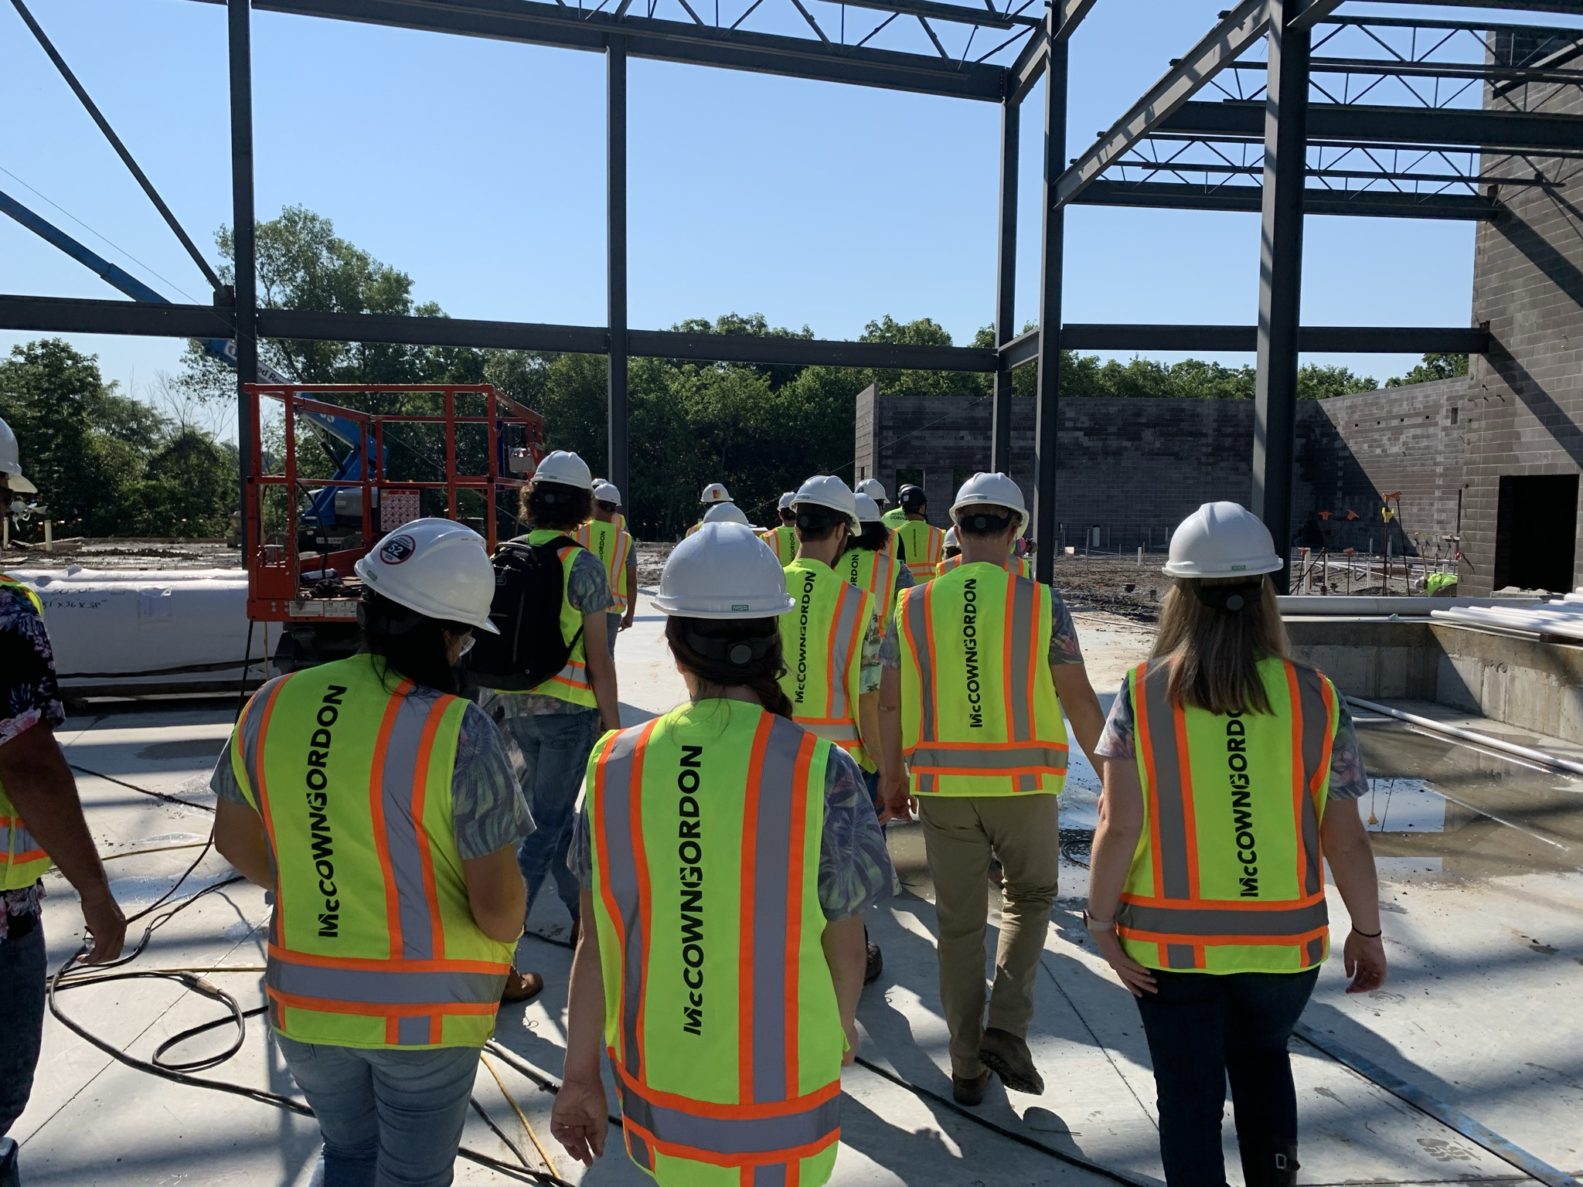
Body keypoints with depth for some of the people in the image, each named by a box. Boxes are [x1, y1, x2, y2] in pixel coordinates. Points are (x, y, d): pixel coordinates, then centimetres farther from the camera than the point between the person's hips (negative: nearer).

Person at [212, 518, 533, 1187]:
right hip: (426, 1008, -4)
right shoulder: (459, 733, -23)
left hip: (304, 1001, 4)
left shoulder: (273, 705, -9)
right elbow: (498, 905, -20)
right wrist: (502, 932, 3)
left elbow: (236, 842, 6)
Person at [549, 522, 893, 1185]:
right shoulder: (821, 772, -18)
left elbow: (595, 942, -4)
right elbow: (845, 945, -7)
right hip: (777, 1115, -3)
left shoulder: (613, 767, -11)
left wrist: (580, 1078, 9)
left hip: (656, 1100, 3)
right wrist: (841, 1026, 14)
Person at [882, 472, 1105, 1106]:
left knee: (959, 923, 14)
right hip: (1024, 783, -1)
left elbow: (890, 703, 3)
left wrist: (892, 782, 15)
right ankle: (1006, 1030, 10)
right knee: (1030, 898, 23)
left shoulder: (914, 605, 0)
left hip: (943, 786, 1)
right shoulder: (1040, 601, -6)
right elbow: (1079, 700, -5)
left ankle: (967, 1066, 25)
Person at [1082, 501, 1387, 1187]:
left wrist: (1101, 917, -4)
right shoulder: (1315, 699, -9)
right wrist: (1367, 932, 9)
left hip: (1170, 941, -2)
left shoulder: (1142, 693, -13)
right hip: (1284, 939, 2)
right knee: (1263, 1059, 29)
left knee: (1188, 1093, 15)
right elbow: (1345, 839, -4)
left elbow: (1118, 826, -16)